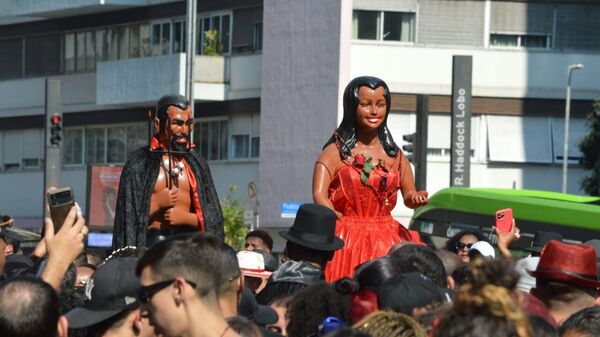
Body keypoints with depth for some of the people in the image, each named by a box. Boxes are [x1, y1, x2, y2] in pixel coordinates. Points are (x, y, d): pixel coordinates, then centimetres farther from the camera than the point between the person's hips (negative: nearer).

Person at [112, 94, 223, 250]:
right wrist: (157, 204, -11)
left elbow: (212, 219, 11)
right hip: (151, 243, -3)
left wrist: (186, 218, -6)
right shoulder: (138, 163, 3)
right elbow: (128, 216, 1)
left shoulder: (196, 164, 13)